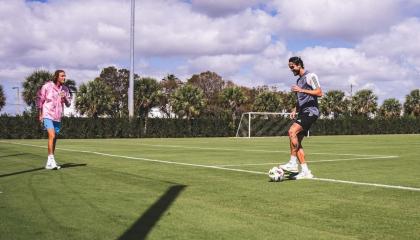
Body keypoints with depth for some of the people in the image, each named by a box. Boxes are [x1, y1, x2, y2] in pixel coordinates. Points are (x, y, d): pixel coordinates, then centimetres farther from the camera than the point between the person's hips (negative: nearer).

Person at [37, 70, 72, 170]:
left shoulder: (65, 89, 4)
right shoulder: (47, 86, -7)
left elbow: (68, 104, 8)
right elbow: (40, 100, 2)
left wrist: (65, 98, -13)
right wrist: (40, 114, 1)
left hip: (58, 117, 5)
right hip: (47, 116, -5)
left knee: (54, 139, 9)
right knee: (52, 136, -21)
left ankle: (49, 163, 19)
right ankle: (51, 159, -19)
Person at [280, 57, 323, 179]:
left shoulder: (310, 76, -5)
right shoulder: (299, 80, 22)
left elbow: (319, 93, -15)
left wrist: (301, 90, -20)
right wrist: (295, 110, 15)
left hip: (311, 111, -9)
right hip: (302, 113, 9)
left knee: (292, 131, -26)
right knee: (297, 141, 2)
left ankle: (293, 163, -23)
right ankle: (305, 171, 4)